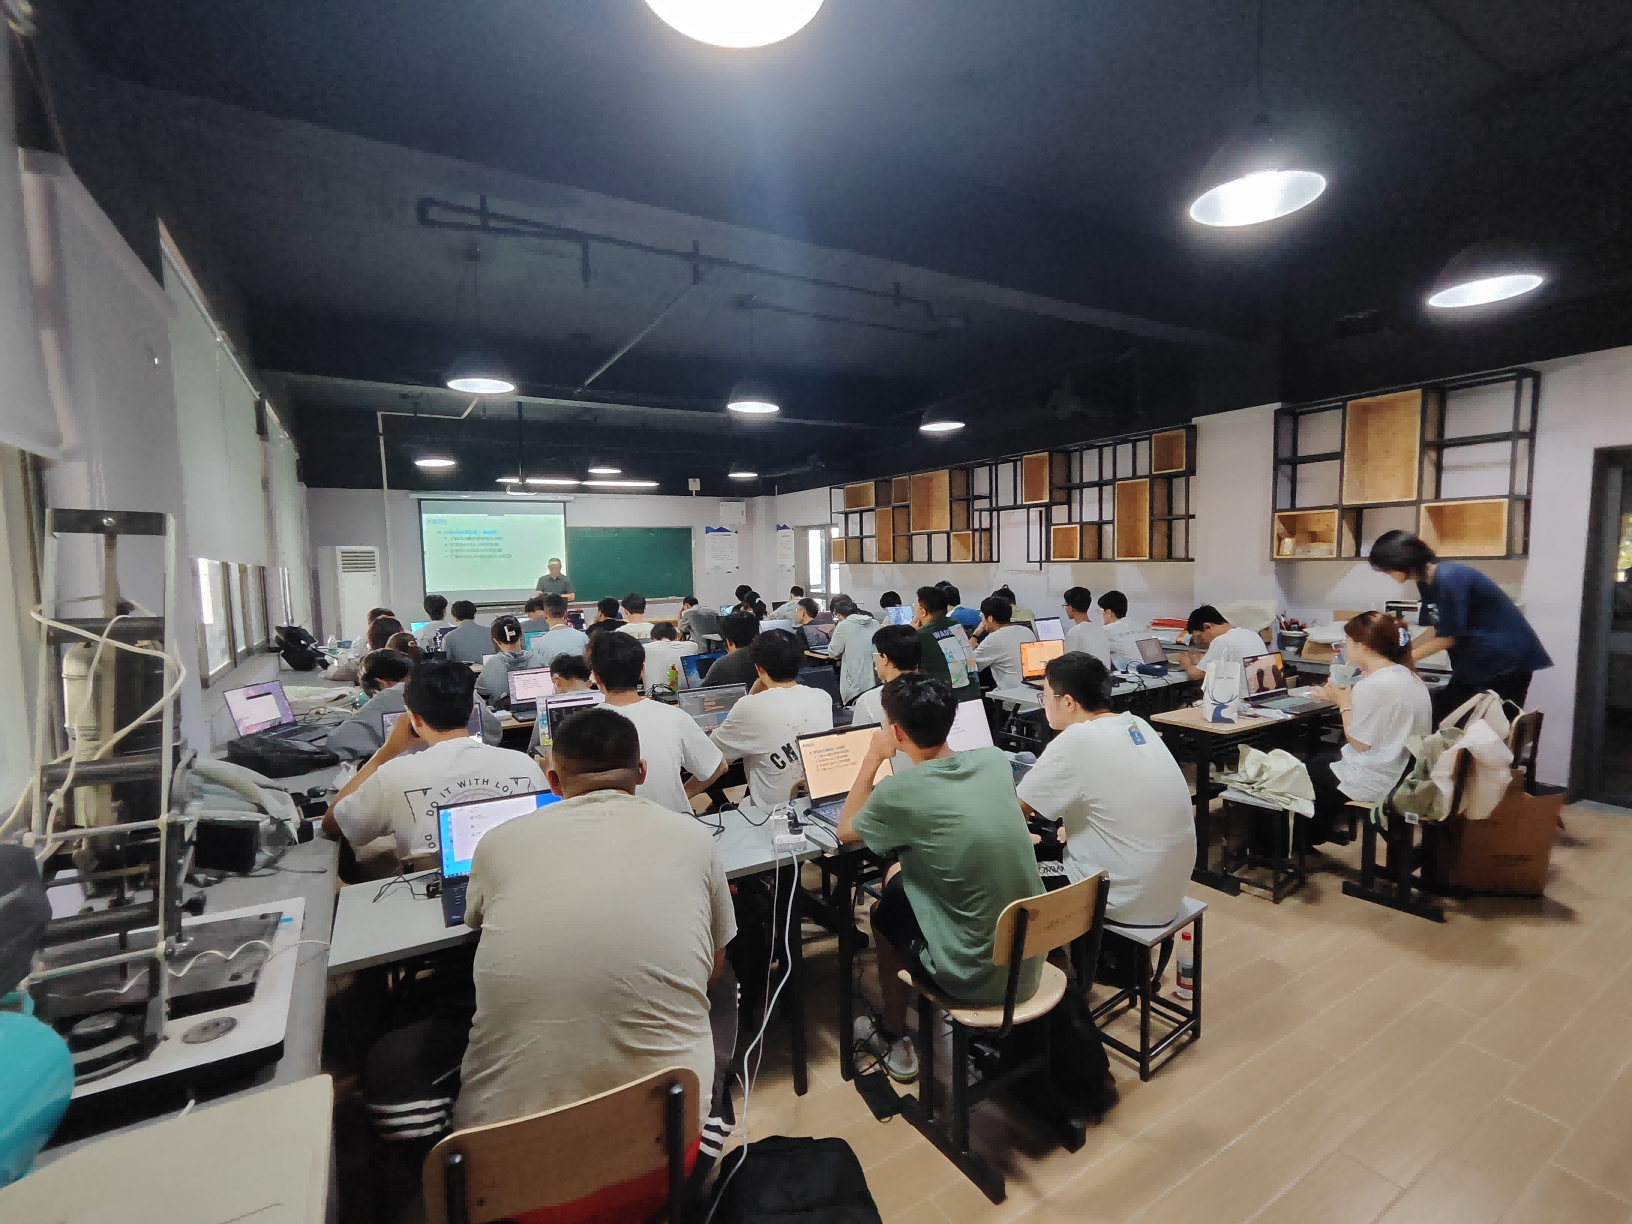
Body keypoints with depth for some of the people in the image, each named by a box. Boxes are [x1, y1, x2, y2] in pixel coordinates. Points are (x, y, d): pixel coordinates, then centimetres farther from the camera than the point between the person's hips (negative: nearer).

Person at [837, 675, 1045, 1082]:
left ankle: (893, 1041, 39)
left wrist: (873, 759, 4)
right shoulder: (996, 760, -6)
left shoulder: (899, 792, -22)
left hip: (974, 976, -5)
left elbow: (845, 830, 0)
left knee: (885, 908, 22)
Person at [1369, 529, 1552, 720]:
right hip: (1475, 661, 9)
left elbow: (1448, 637, -20)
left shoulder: (1448, 579, -25)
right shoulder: (1426, 582, 3)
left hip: (1505, 659, -9)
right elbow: (1438, 630, 8)